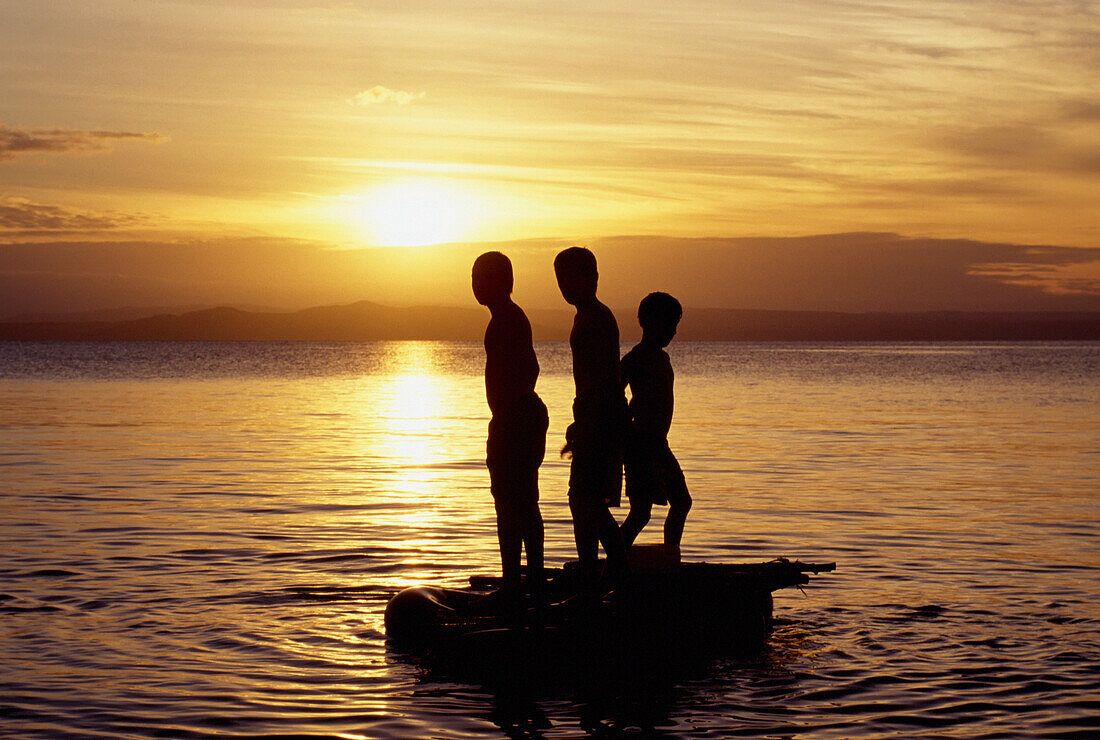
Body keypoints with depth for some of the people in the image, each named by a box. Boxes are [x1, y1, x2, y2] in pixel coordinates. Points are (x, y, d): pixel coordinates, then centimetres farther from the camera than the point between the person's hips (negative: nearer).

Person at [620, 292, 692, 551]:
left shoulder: (661, 357, 17)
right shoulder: (636, 359, -13)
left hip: (657, 444, 10)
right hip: (641, 443, -10)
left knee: (681, 502, 16)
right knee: (641, 512, -13)